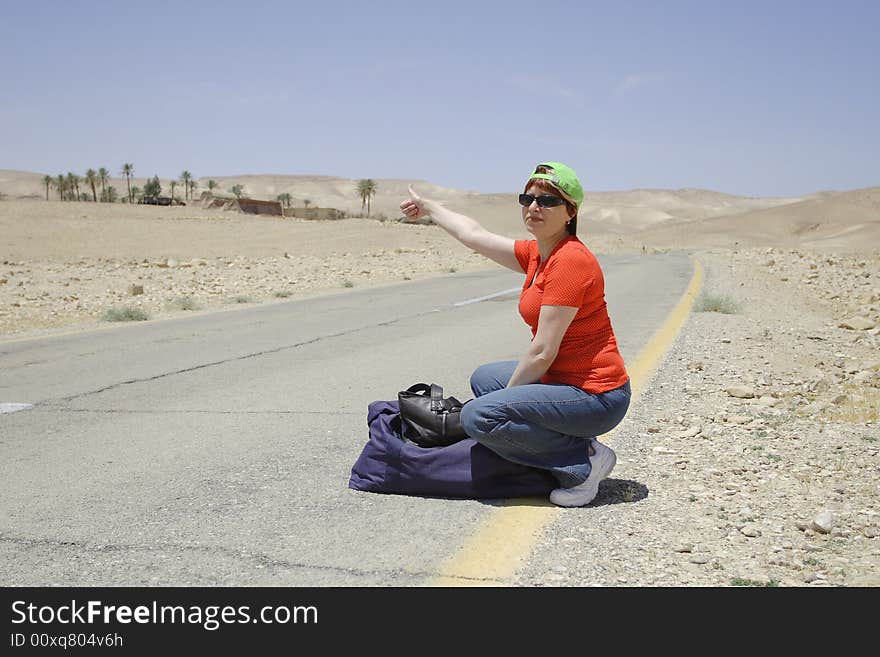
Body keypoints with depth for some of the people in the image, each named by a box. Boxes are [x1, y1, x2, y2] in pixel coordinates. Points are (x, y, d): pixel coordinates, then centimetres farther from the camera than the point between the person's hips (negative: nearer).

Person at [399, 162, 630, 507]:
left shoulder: (570, 260, -20)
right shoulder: (536, 254, 7)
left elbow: (543, 352, -21)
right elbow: (474, 235, 23)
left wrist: (505, 397, -8)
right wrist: (427, 207, 36)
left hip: (595, 397, -10)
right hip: (564, 380, 10)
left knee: (478, 417, -18)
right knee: (484, 378, 24)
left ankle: (585, 462, -8)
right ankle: (569, 446, 12)